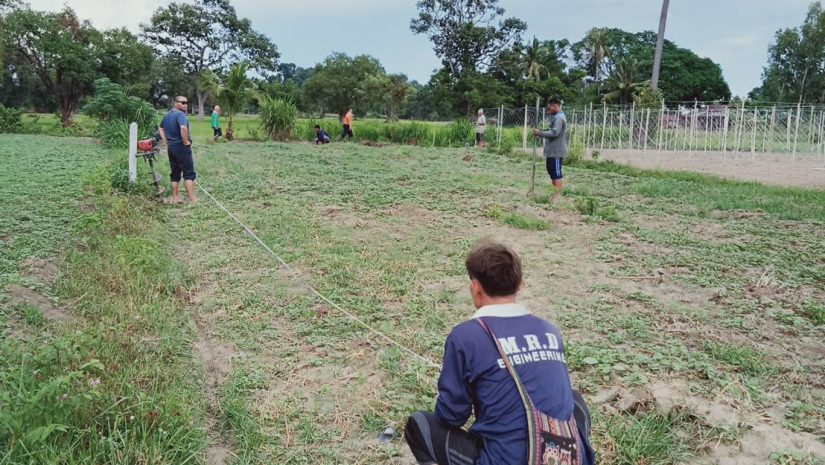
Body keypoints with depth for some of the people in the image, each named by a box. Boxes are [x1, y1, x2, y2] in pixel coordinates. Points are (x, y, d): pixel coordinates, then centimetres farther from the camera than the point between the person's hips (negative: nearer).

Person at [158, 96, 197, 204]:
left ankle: (176, 198, 15)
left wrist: (167, 142, 18)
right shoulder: (180, 114, -15)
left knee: (175, 173, 12)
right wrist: (186, 141, -20)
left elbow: (160, 129, 24)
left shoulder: (167, 115, 13)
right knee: (189, 173, -3)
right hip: (182, 147, -8)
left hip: (171, 148, 8)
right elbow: (183, 128, -34)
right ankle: (192, 199, -5)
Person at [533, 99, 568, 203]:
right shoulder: (556, 117, 17)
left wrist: (539, 133, -19)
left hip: (556, 151, -11)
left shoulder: (559, 118, -17)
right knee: (552, 172, 17)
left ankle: (557, 196, -3)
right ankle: (556, 193, 26)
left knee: (556, 174, -7)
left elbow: (554, 133, -25)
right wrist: (540, 132, 6)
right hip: (552, 151, 11)